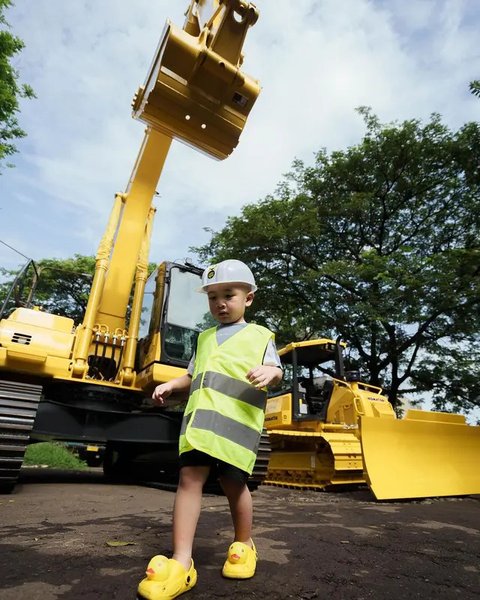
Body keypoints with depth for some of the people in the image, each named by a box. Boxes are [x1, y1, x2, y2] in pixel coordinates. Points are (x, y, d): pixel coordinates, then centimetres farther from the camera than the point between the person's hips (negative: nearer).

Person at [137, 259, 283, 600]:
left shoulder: (260, 335, 10)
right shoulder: (205, 338, 25)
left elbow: (275, 371, 1)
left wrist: (270, 372, -22)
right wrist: (171, 385, 10)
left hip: (237, 419, -4)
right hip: (200, 417, 4)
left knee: (233, 483, 6)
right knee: (190, 477, -4)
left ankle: (244, 545, 31)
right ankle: (181, 563, 5)